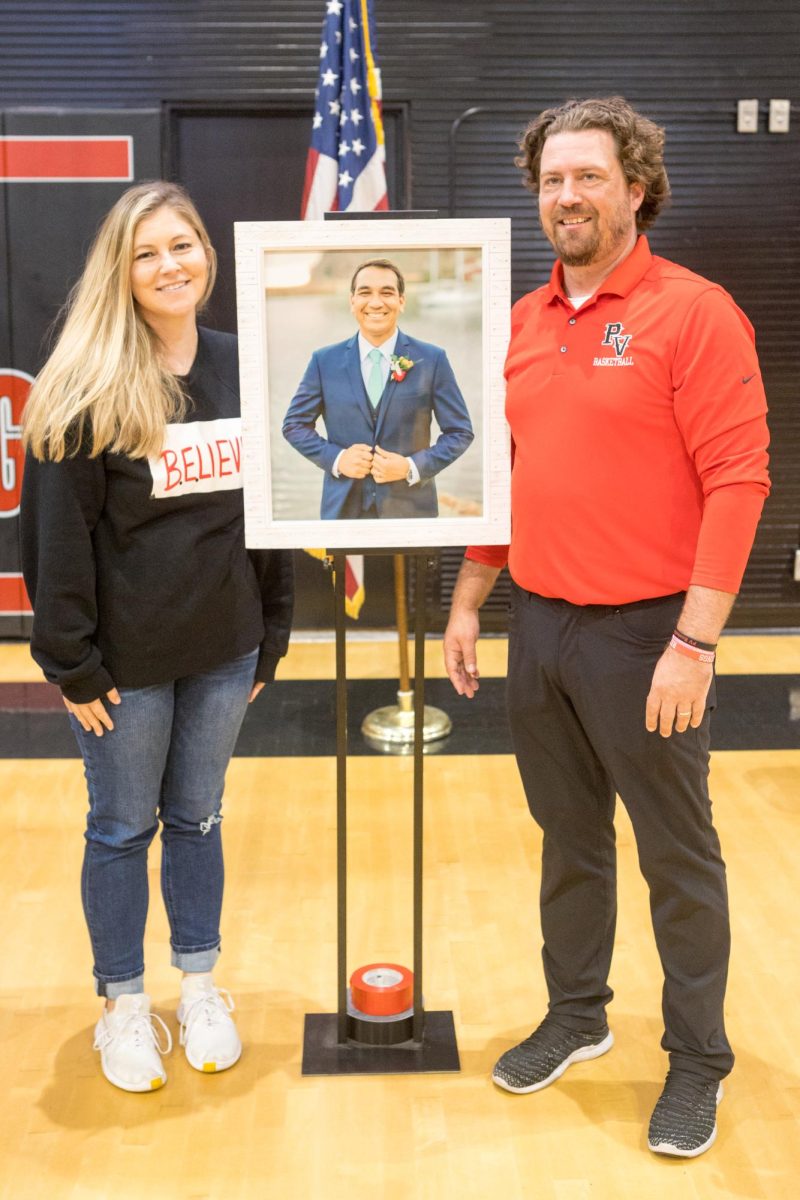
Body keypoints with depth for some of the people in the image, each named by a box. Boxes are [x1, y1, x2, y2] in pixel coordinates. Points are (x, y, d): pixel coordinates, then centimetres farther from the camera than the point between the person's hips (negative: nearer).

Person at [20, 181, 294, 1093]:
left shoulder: (243, 370, 2)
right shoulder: (85, 387, -12)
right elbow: (56, 531, -11)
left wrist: (271, 634, 7)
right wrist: (72, 662, -12)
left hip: (222, 650, 4)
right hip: (126, 657, -3)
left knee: (198, 818, 17)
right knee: (122, 829, 11)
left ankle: (199, 989, 34)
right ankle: (122, 1006, 29)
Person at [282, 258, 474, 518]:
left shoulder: (432, 359, -1)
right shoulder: (325, 361, 2)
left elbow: (460, 431, 1)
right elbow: (294, 424, 8)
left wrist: (412, 467, -12)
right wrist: (335, 458, -8)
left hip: (410, 506, -1)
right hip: (343, 506, 1)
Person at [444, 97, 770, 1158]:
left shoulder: (693, 313, -10)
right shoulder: (524, 322, 10)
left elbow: (738, 481, -15)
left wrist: (694, 642, -19)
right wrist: (467, 603, 13)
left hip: (642, 634, -6)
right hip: (539, 624, 6)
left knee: (678, 854, 7)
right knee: (568, 837, 18)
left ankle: (698, 1060, 24)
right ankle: (576, 1015, 36)